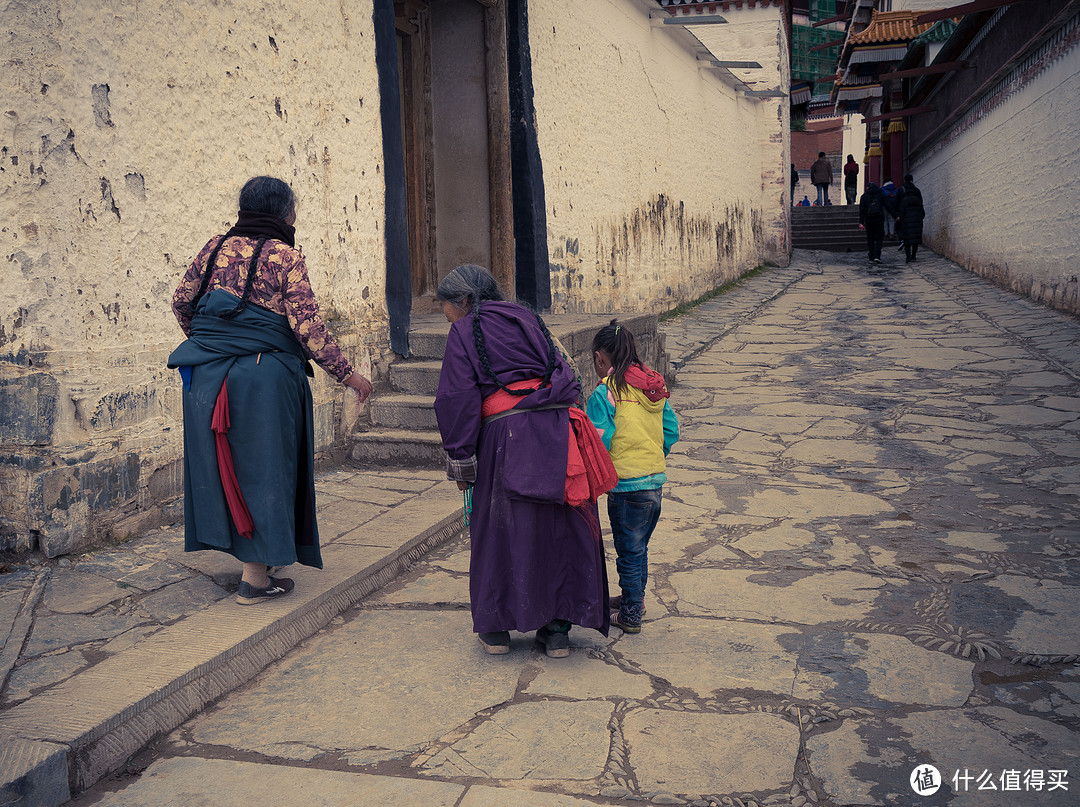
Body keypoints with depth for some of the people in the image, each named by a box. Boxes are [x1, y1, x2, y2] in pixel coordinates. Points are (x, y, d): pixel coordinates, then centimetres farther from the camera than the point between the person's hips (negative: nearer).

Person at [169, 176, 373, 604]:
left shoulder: (215, 248, 10)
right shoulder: (285, 256, -7)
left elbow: (181, 302, 16)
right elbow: (306, 324, -13)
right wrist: (346, 373, -8)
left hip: (207, 377, 6)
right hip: (265, 376, -6)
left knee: (222, 462, 15)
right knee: (262, 467, 1)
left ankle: (234, 546, 29)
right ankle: (255, 577, 5)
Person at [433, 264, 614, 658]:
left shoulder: (464, 332, 6)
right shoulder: (527, 319, 22)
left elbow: (458, 400, -3)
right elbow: (561, 372, 20)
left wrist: (459, 460, 1)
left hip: (507, 437, -5)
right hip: (558, 429, 5)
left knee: (499, 529, 9)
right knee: (561, 529, 10)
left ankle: (496, 627, 18)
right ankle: (557, 630, 15)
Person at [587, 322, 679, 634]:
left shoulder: (605, 392, -14)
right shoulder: (654, 385, 6)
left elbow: (598, 442, -16)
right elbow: (671, 429, 9)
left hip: (626, 484, -7)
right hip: (657, 479, 7)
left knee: (629, 550, 6)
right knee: (639, 545, 22)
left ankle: (630, 615, 16)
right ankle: (634, 598, 38)